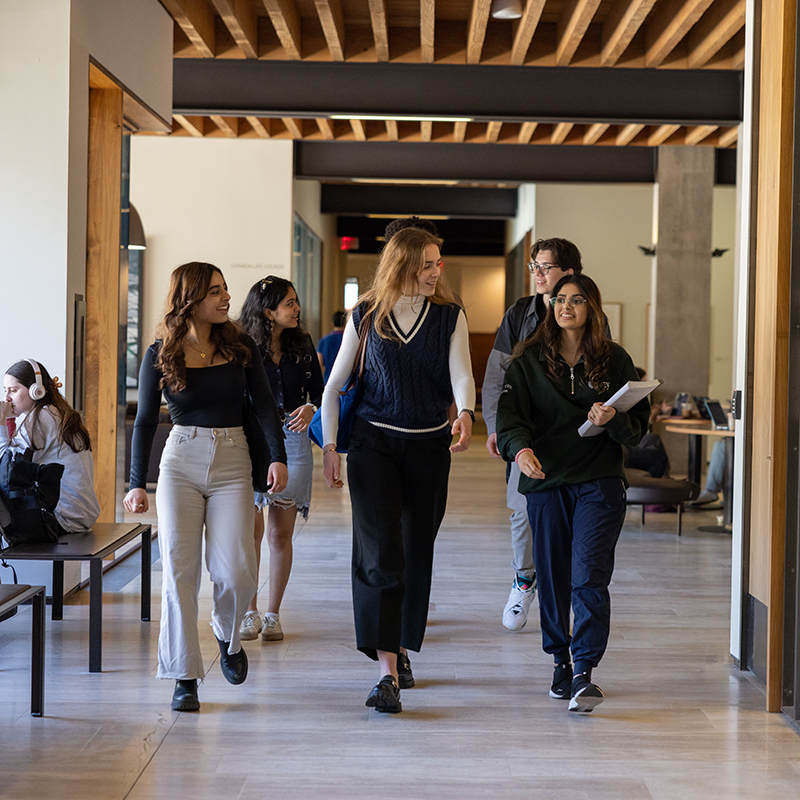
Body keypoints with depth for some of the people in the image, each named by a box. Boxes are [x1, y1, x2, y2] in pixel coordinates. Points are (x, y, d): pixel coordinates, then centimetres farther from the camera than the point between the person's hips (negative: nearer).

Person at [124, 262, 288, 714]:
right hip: (181, 464, 0)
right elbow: (146, 422, 3)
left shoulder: (241, 346, 4)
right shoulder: (160, 355, 1)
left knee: (235, 572, -10)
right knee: (179, 570, -8)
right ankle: (185, 677, 0)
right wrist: (138, 484, -3)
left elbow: (264, 404, 3)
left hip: (232, 464, 1)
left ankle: (229, 638, 22)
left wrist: (279, 456, -11)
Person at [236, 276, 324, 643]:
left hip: (291, 438, 2)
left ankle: (273, 615, 14)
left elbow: (317, 389, 12)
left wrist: (309, 408, -9)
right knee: (250, 527, -7)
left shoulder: (302, 344, 7)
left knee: (280, 533, 4)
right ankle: (250, 612, 6)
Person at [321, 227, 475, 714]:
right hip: (374, 444, -2)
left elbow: (461, 374, -12)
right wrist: (330, 446, -1)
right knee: (381, 554, -12)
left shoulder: (450, 317, 2)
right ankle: (388, 675, -17)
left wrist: (465, 414, -33)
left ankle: (402, 650, 31)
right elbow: (334, 386, 6)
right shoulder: (366, 317, 1)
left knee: (417, 553, 11)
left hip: (430, 446, 2)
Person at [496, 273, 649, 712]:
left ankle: (585, 672, -12)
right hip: (545, 479, 2)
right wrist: (519, 447, -28)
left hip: (600, 482, -1)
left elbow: (639, 424, 6)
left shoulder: (615, 360, 6)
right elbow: (509, 411, -7)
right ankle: (560, 663, 24)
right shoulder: (529, 360, 6)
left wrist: (613, 420, -16)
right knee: (552, 577, 7)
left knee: (589, 577, -12)